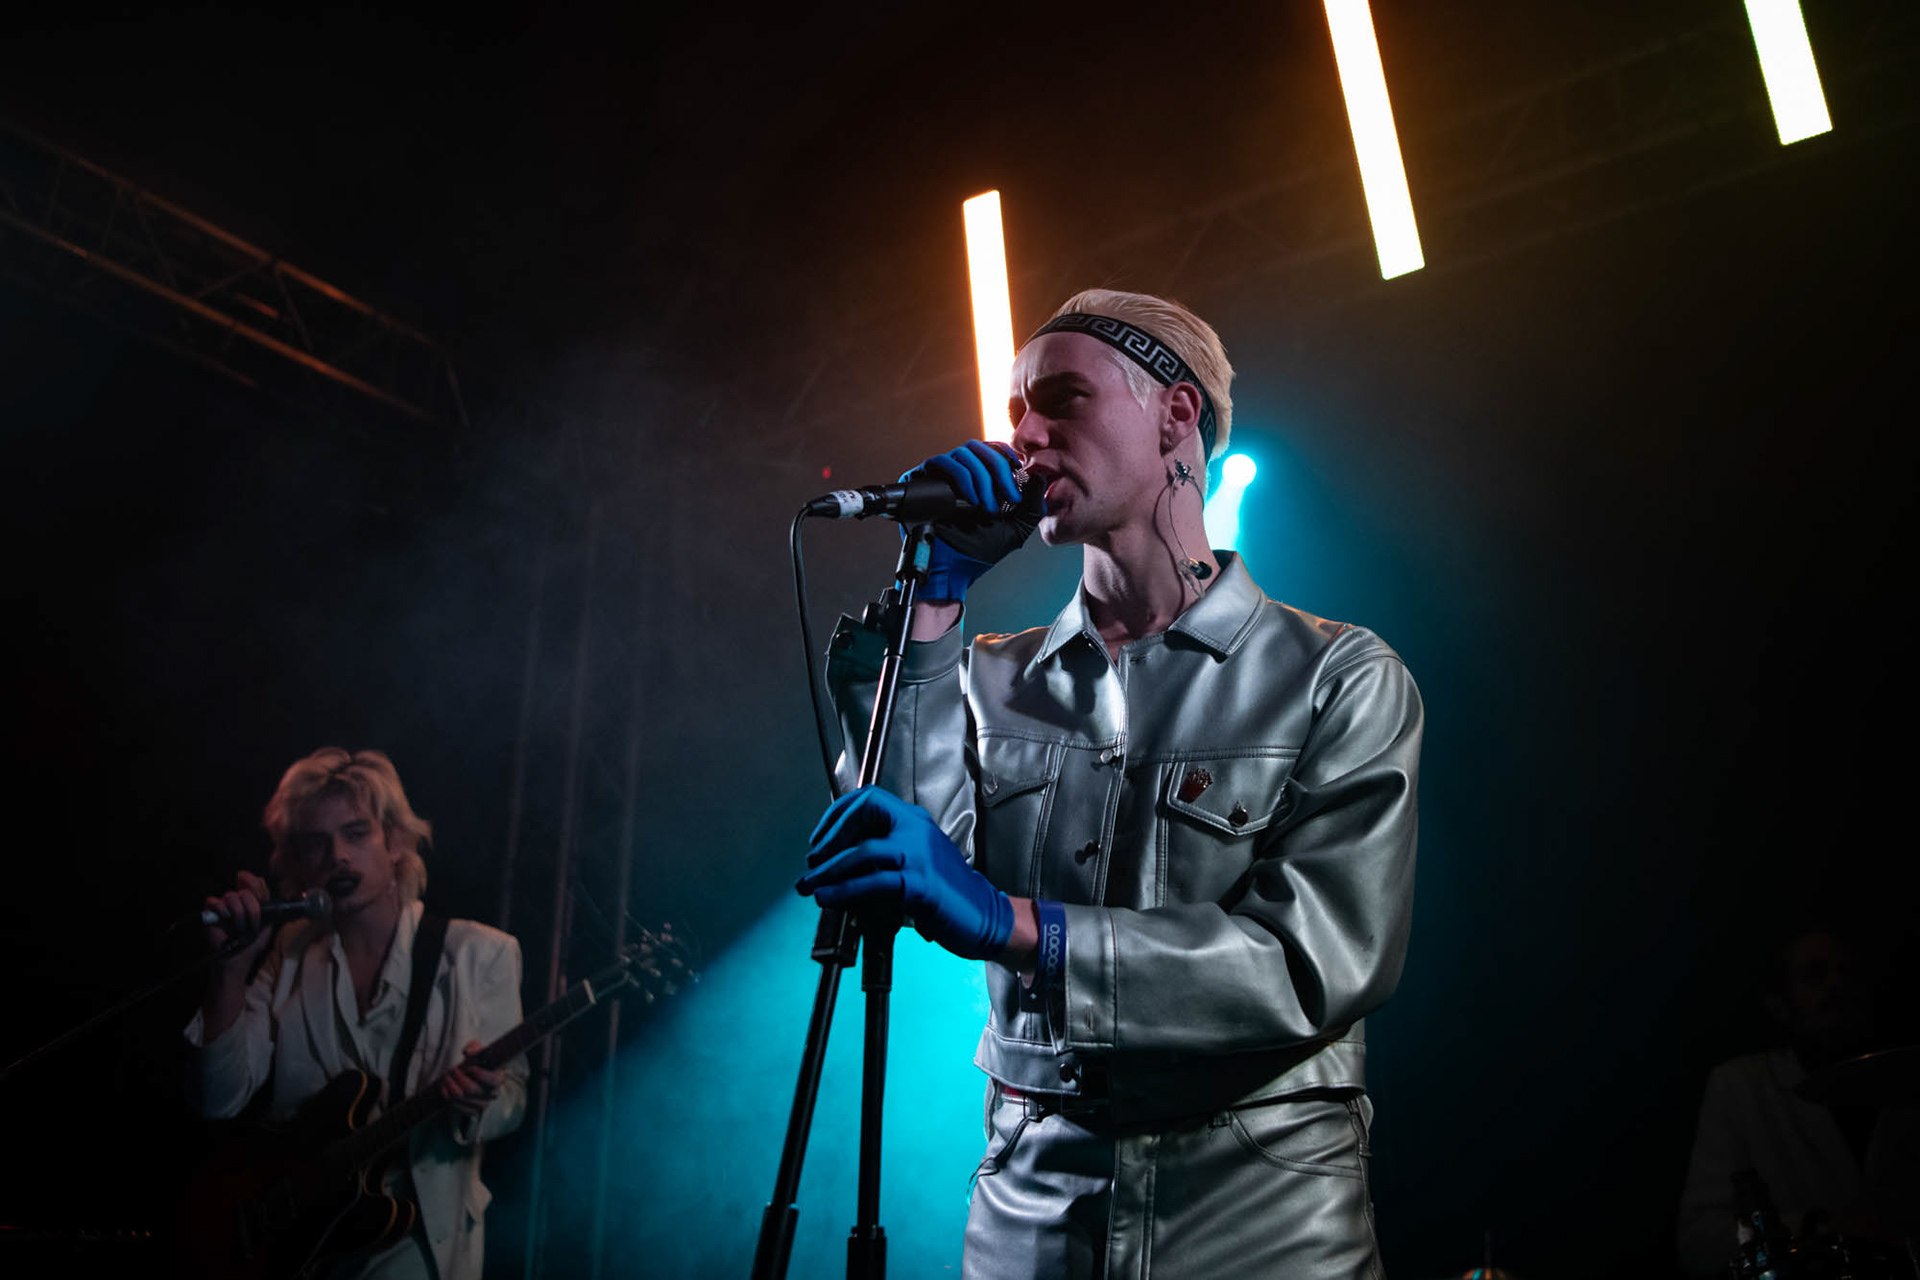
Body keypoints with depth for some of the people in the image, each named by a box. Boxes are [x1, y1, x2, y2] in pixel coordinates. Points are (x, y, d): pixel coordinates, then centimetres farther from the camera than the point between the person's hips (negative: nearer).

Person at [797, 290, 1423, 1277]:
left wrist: (1011, 923, -28)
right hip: (1029, 1196, 3)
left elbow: (1321, 961, -18)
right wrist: (934, 597, -11)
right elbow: (891, 865, -10)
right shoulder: (994, 678, 6)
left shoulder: (1340, 678, -5)